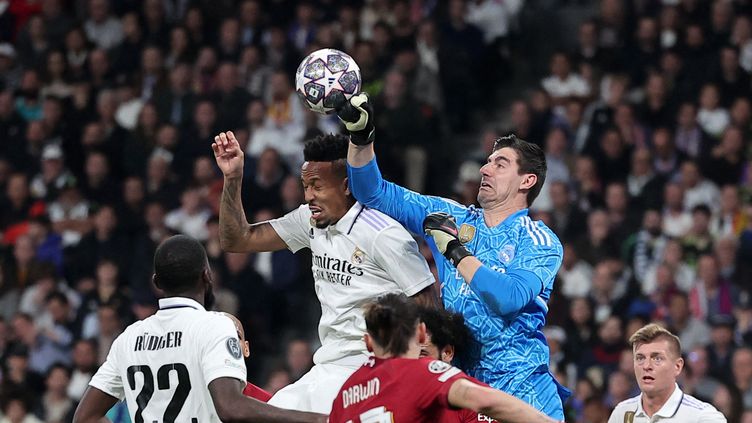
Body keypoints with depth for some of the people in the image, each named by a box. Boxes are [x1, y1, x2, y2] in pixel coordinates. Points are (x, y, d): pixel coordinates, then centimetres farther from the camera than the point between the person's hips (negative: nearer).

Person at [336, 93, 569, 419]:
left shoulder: (541, 242, -2)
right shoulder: (452, 217, 12)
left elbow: (509, 297, -19)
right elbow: (374, 193, 11)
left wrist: (456, 251, -15)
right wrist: (361, 136, -3)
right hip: (456, 384, 4)